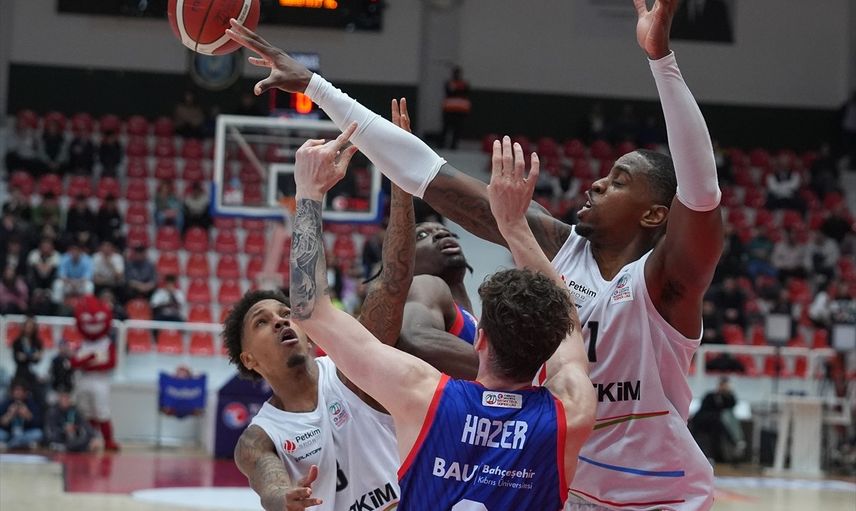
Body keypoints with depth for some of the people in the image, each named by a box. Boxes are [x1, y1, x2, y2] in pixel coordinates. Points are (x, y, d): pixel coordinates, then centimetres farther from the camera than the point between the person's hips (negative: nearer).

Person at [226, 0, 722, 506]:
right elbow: (429, 173, -6)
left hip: (662, 498, -5)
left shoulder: (663, 283, -17)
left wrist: (661, 55, -45)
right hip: (569, 488, 5)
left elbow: (702, 192, -37)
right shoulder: (557, 246, -4)